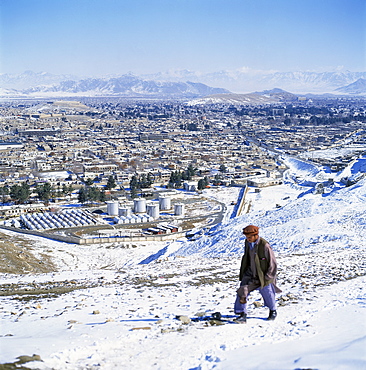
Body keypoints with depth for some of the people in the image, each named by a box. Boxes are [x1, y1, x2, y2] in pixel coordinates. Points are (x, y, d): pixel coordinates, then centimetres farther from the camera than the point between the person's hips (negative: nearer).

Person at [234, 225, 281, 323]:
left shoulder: (265, 246, -24)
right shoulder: (248, 243, -5)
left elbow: (273, 264, -17)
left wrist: (266, 278, -16)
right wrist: (243, 272, 12)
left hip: (264, 275, -4)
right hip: (250, 273, 4)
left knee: (267, 293, 13)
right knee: (242, 291, -13)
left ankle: (273, 310, 42)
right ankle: (242, 314, -6)